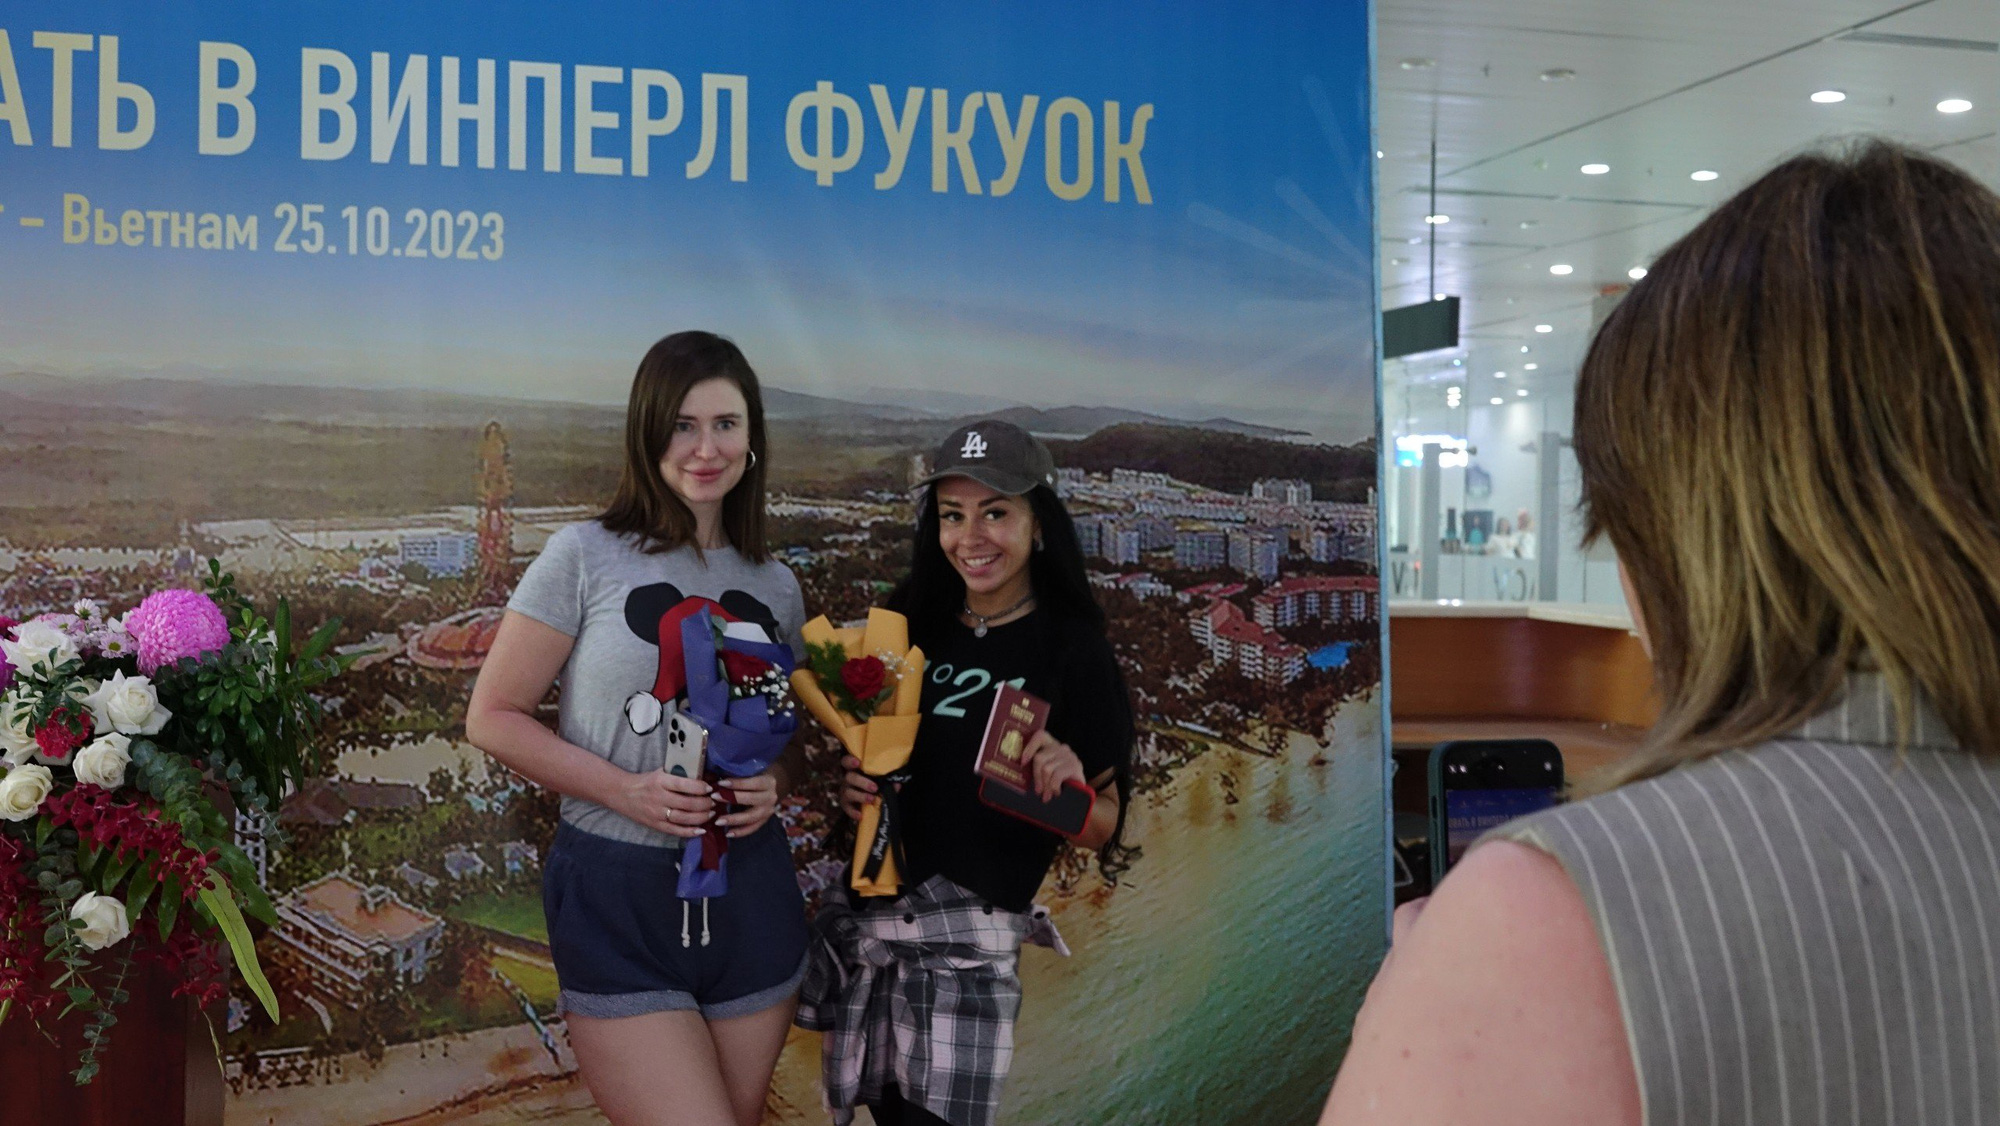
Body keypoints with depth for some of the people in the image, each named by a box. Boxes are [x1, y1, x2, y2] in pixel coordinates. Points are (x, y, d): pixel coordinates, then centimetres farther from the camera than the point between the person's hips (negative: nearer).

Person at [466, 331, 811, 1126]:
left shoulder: (775, 587, 7)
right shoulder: (585, 558, -6)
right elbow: (493, 718, -6)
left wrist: (774, 782, -6)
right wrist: (627, 791, -18)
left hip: (749, 894, 5)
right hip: (615, 895, -5)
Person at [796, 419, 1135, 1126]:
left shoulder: (1073, 651, -6)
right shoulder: (910, 627, 7)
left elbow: (1101, 832, -3)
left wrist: (1069, 791, -24)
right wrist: (852, 787, -1)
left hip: (967, 946, -5)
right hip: (863, 927, 5)